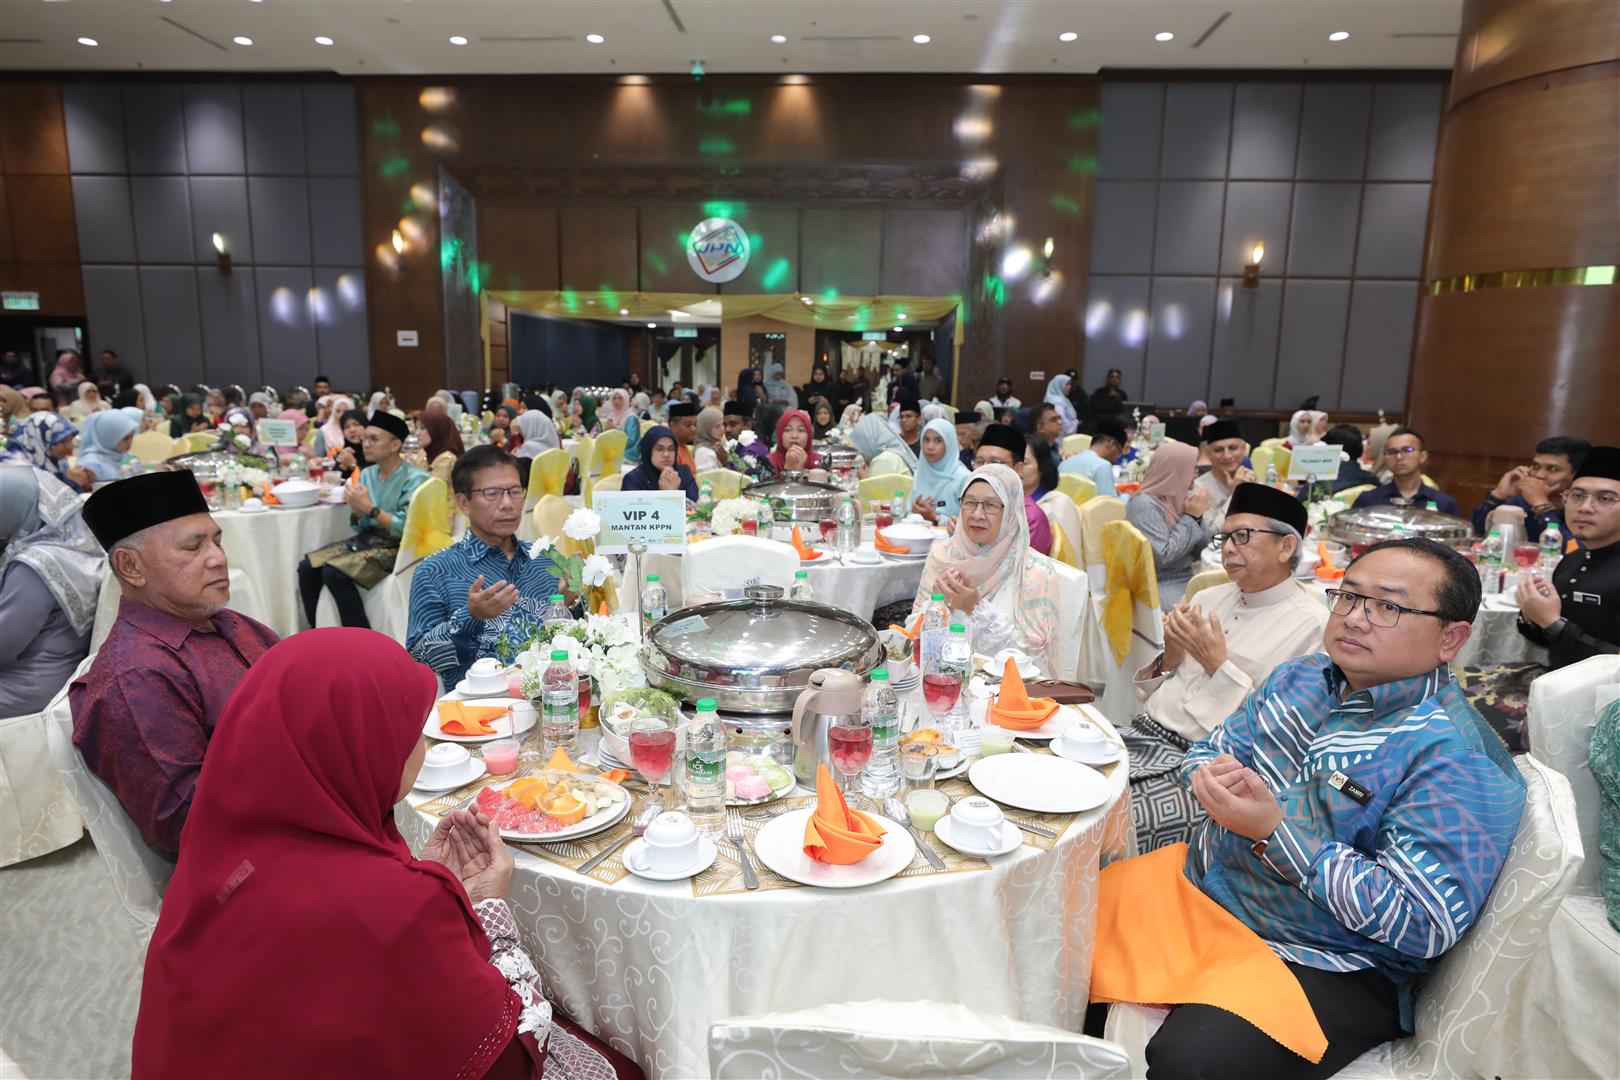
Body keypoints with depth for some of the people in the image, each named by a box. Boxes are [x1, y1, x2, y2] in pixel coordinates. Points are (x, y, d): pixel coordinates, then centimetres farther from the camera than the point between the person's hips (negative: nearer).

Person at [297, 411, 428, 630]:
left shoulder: (414, 479, -13)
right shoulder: (367, 474, 9)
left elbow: (407, 529, -19)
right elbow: (359, 526, 13)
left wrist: (369, 508, -22)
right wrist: (357, 510, -9)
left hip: (397, 547, -8)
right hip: (366, 539, 8)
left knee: (334, 572, -25)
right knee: (307, 567, -8)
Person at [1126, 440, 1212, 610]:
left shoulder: (1176, 499, 9)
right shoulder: (1144, 505, -14)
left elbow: (1199, 552, 11)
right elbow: (1162, 557, -22)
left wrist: (1197, 516, -5)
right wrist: (1190, 517, -14)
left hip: (1189, 579, 8)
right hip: (1161, 587, -8)